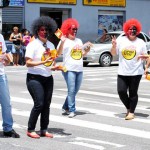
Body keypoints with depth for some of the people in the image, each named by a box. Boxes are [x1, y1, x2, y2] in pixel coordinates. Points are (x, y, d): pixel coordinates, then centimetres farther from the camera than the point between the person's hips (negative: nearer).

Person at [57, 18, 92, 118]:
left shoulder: (79, 41, 18)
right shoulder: (64, 41, -2)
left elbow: (83, 54, 25)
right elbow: (58, 53, -14)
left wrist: (88, 48, 6)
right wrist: (62, 42, -28)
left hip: (79, 69, 7)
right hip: (69, 69, -7)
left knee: (75, 91, 10)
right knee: (71, 90, -11)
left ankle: (66, 107, 23)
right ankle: (71, 110, -5)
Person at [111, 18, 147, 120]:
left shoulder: (141, 42, 3)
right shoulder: (121, 40, 3)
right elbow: (113, 53, 5)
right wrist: (114, 46, -13)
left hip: (136, 73, -1)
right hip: (122, 72, 1)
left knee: (133, 93, 1)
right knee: (121, 91, -3)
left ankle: (131, 112, 12)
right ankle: (128, 108, 21)